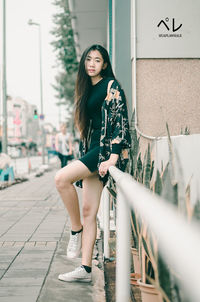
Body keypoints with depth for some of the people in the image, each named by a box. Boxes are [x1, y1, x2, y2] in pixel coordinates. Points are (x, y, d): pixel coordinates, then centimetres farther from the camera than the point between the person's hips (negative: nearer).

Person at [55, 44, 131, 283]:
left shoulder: (111, 87, -4)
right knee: (88, 212, 2)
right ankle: (85, 269, 3)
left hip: (105, 149, -8)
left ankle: (76, 230, -9)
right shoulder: (87, 90, 21)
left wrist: (113, 158, -22)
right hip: (91, 151, 8)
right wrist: (84, 156, 19)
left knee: (62, 178, -25)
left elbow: (120, 121, -13)